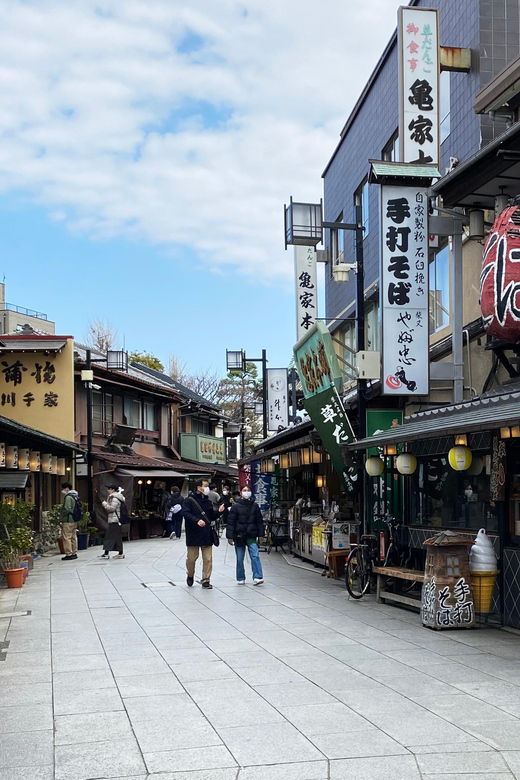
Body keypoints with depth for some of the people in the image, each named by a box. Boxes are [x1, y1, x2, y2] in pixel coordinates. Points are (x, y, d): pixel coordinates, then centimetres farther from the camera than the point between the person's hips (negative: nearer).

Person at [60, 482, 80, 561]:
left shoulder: (68, 497, -15)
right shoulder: (75, 496, 15)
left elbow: (67, 509, -20)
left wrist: (61, 516, -7)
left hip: (68, 521, -10)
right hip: (74, 521, 10)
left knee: (66, 537, -6)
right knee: (73, 537, 13)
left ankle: (69, 554, -7)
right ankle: (74, 553, 17)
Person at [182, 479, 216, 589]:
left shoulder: (208, 501, 16)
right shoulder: (189, 500, -2)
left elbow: (212, 517, 19)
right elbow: (186, 513, -15)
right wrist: (197, 521, -28)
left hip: (207, 534, 4)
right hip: (193, 534, -4)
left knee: (208, 559, 0)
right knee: (191, 558, 4)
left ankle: (205, 580, 8)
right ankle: (190, 575, 29)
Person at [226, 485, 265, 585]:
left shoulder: (254, 505, 7)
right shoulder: (236, 506, -2)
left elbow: (259, 521, 11)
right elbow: (230, 522, -4)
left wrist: (260, 534, 6)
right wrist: (229, 536, -9)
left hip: (251, 536, 1)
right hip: (239, 536, -1)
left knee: (255, 556, -13)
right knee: (239, 559, 6)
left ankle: (257, 577, -16)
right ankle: (241, 579, 17)